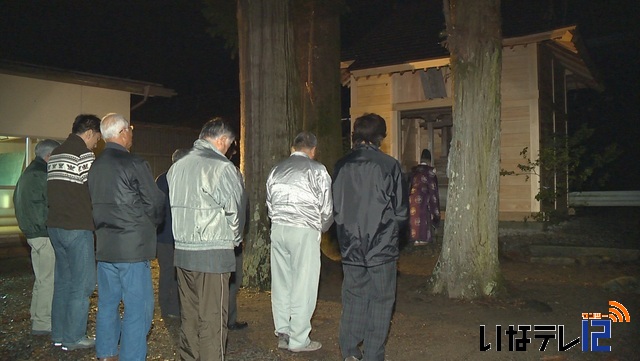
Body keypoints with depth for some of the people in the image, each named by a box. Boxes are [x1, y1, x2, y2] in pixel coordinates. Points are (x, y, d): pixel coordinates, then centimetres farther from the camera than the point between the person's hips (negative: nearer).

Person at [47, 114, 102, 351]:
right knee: (82, 284, -1)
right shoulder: (83, 154, -12)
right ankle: (74, 338, 4)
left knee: (63, 280, 15)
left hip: (55, 226, 9)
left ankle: (59, 335, 21)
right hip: (77, 227, -9)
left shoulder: (55, 154, 15)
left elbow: (52, 191, 16)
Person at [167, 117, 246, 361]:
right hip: (213, 252, -7)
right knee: (212, 318, 0)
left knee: (188, 314, 15)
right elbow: (235, 210, -7)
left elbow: (169, 206, 13)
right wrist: (235, 240, 10)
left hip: (182, 251, 7)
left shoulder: (178, 166, 11)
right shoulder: (222, 167, -10)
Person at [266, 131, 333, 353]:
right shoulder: (317, 170, -2)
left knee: (281, 284, 12)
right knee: (303, 286, 1)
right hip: (305, 230, -5)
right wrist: (321, 228, 15)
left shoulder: (276, 170, 13)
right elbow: (327, 209, -2)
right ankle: (298, 340, 7)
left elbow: (270, 204, 12)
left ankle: (282, 335, 20)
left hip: (278, 228, 6)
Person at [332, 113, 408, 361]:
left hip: (351, 247, 3)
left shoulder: (342, 165, 0)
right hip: (382, 247, -3)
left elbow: (335, 207, 4)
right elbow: (400, 210, -5)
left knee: (353, 298, 14)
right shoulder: (389, 165, -10)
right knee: (380, 301, 7)